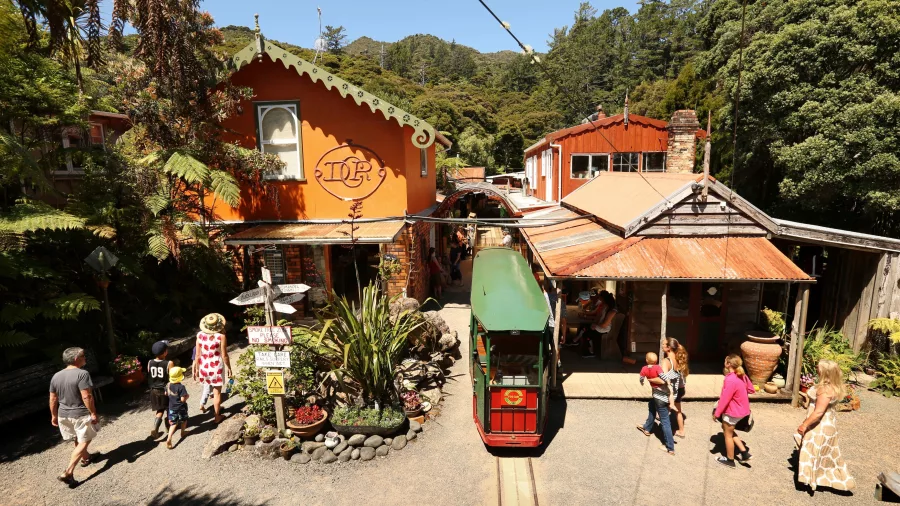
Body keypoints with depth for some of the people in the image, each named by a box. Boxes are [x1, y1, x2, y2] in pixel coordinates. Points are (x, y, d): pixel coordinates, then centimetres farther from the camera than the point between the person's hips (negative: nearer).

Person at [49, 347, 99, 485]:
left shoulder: (56, 376, 2)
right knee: (84, 442, 2)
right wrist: (93, 414, -16)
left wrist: (54, 415, 20)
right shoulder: (82, 374, -21)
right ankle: (67, 472, -6)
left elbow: (53, 399, 9)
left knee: (78, 439, 26)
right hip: (81, 414, -8)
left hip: (64, 415, 8)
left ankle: (85, 458, 45)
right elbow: (86, 397, -24)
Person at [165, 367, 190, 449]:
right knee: (184, 420, 22)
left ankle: (169, 439, -6)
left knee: (173, 423, 9)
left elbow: (166, 394, 8)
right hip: (181, 407, -5)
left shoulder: (168, 385, -6)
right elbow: (183, 399, -25)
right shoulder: (181, 387, -26)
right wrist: (187, 396, -6)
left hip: (172, 407, 5)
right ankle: (182, 433, 38)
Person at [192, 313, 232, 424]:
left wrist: (197, 368, 13)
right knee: (217, 392, 9)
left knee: (214, 389, 26)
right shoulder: (221, 336, -18)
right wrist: (229, 368, 1)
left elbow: (197, 355, 0)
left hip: (204, 366, 4)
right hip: (216, 367, -4)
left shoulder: (199, 335, -6)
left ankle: (218, 408, 44)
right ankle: (217, 417, 19)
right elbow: (224, 356, -13)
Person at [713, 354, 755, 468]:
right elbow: (750, 389, 10)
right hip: (741, 409, 9)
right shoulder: (742, 376, -4)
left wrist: (717, 413, -15)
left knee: (728, 435, 11)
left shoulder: (730, 380, -29)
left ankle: (730, 460, 27)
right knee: (728, 430, 26)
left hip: (732, 412, -9)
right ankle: (745, 453, 25)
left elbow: (724, 399, -25)